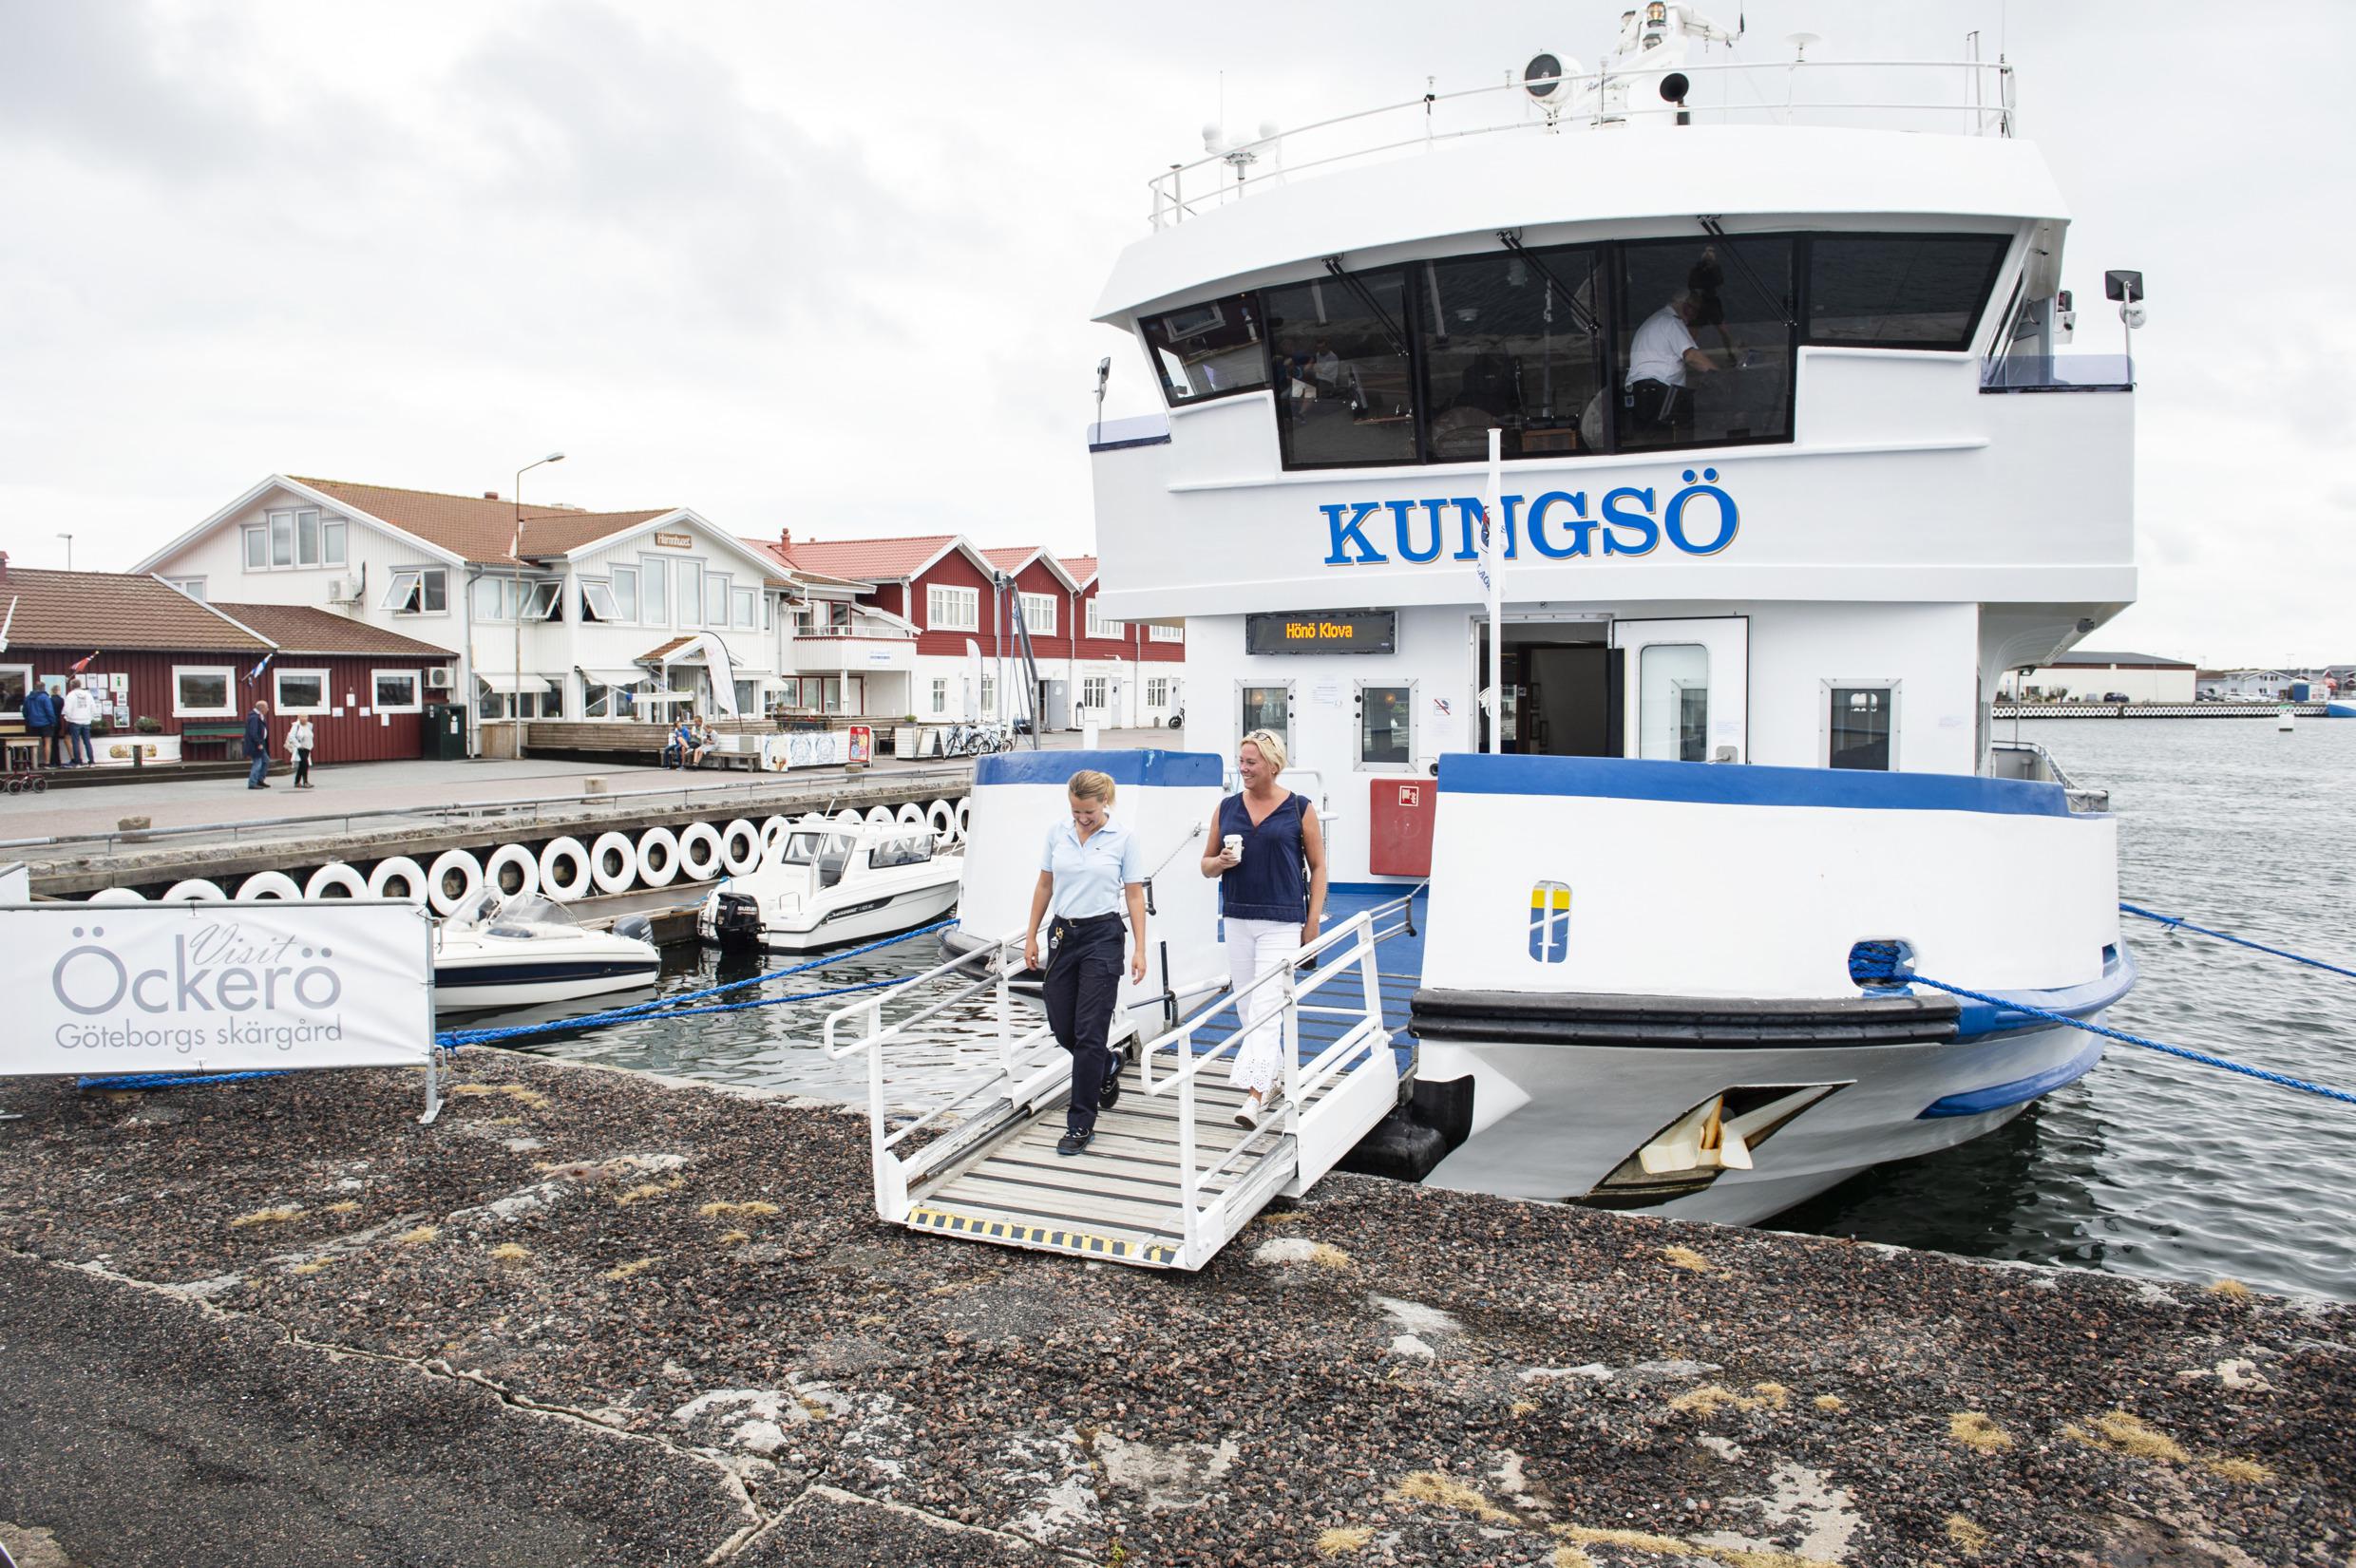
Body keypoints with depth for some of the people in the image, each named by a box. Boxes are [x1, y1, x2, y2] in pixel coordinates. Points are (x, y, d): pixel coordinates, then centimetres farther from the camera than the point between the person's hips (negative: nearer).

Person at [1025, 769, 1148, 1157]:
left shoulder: (1123, 838, -6)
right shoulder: (1056, 833, 3)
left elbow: (1135, 895, -3)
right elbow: (1044, 886, 11)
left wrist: (1140, 949, -7)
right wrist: (1031, 936, 9)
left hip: (1102, 936, -4)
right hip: (1062, 934, 4)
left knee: (1089, 1033, -6)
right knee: (1062, 1027, 9)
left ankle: (1080, 1125, 4)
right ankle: (1108, 1067, 40)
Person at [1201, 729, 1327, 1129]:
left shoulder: (1300, 809, -3)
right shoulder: (1227, 808, 7)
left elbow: (1318, 867, 1)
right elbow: (1206, 865, 13)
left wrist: (1313, 921, -5)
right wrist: (1221, 862, -10)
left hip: (1282, 921, -5)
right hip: (1238, 919, 5)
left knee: (1266, 1007, -13)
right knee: (1247, 1006, 13)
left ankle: (1255, 1096, -15)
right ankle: (1274, 1073, 33)